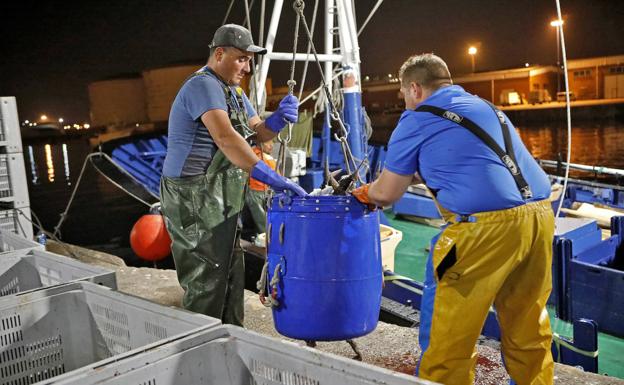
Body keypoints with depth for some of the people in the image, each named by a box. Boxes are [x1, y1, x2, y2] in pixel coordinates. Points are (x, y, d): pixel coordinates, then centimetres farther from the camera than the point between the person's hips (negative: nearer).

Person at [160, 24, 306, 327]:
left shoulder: (232, 91, 16)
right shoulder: (203, 86, -16)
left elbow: (258, 133, 13)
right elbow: (226, 138, -32)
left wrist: (279, 118, -10)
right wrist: (270, 177, -39)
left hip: (218, 201, 10)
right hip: (196, 202, -10)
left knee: (231, 276, 16)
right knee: (207, 283, -4)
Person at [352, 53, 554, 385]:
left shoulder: (417, 119, 4)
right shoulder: (486, 106, 24)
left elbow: (387, 193, 7)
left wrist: (363, 193, 30)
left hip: (486, 226, -7)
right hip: (540, 214, 8)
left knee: (447, 335, 7)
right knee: (528, 329, 20)